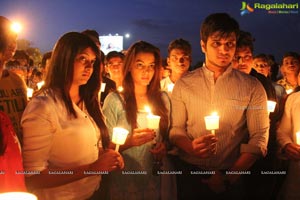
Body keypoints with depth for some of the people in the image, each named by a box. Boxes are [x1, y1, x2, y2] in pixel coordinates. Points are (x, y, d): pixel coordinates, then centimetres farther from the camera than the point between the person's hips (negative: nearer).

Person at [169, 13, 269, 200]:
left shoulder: (252, 87, -4)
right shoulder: (183, 84, -1)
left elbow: (259, 138, -7)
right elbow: (176, 129, 1)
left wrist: (229, 177, -13)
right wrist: (191, 147, -20)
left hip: (232, 175, -1)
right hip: (189, 172, 1)